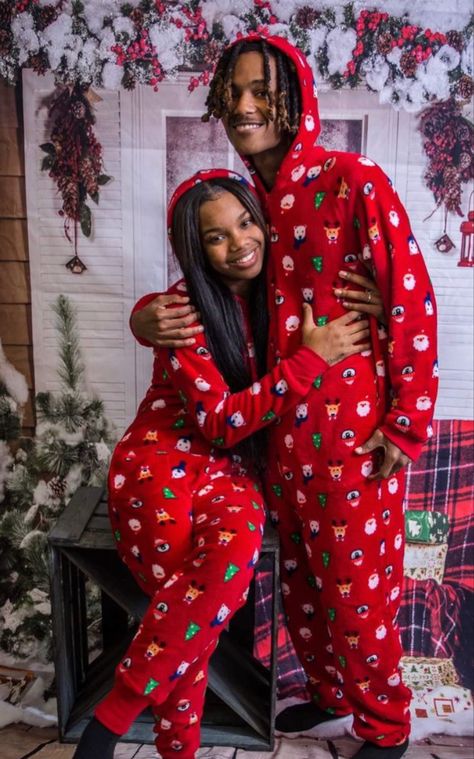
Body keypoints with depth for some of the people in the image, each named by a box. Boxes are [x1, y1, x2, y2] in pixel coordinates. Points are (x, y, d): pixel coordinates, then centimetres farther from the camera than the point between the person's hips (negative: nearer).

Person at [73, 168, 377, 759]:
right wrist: (309, 358, -19)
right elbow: (217, 421, -15)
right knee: (193, 615, -28)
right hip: (163, 465, -4)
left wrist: (364, 309, -1)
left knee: (237, 547, -31)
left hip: (229, 470, 4)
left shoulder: (272, 293, 6)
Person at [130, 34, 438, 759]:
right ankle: (330, 691, 49)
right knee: (300, 578, 21)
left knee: (354, 589, 9)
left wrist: (406, 423, -13)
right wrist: (149, 317, -7)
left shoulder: (353, 181, -11)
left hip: (353, 430, -6)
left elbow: (412, 302, -12)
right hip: (282, 430, 6)